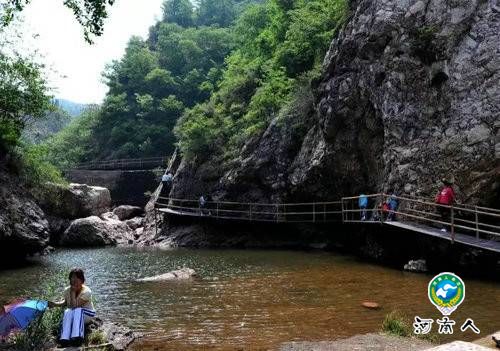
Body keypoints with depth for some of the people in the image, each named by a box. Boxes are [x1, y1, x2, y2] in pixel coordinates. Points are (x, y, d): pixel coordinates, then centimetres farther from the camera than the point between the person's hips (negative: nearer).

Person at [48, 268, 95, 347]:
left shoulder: (86, 291, -24)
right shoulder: (67, 290, -8)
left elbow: (74, 306, -31)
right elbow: (66, 302, 11)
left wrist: (73, 292, -29)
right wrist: (56, 304, -7)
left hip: (87, 314, -4)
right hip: (74, 316, 4)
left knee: (77, 311, -37)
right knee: (67, 312, -31)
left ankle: (77, 337, -49)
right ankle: (65, 338, -43)